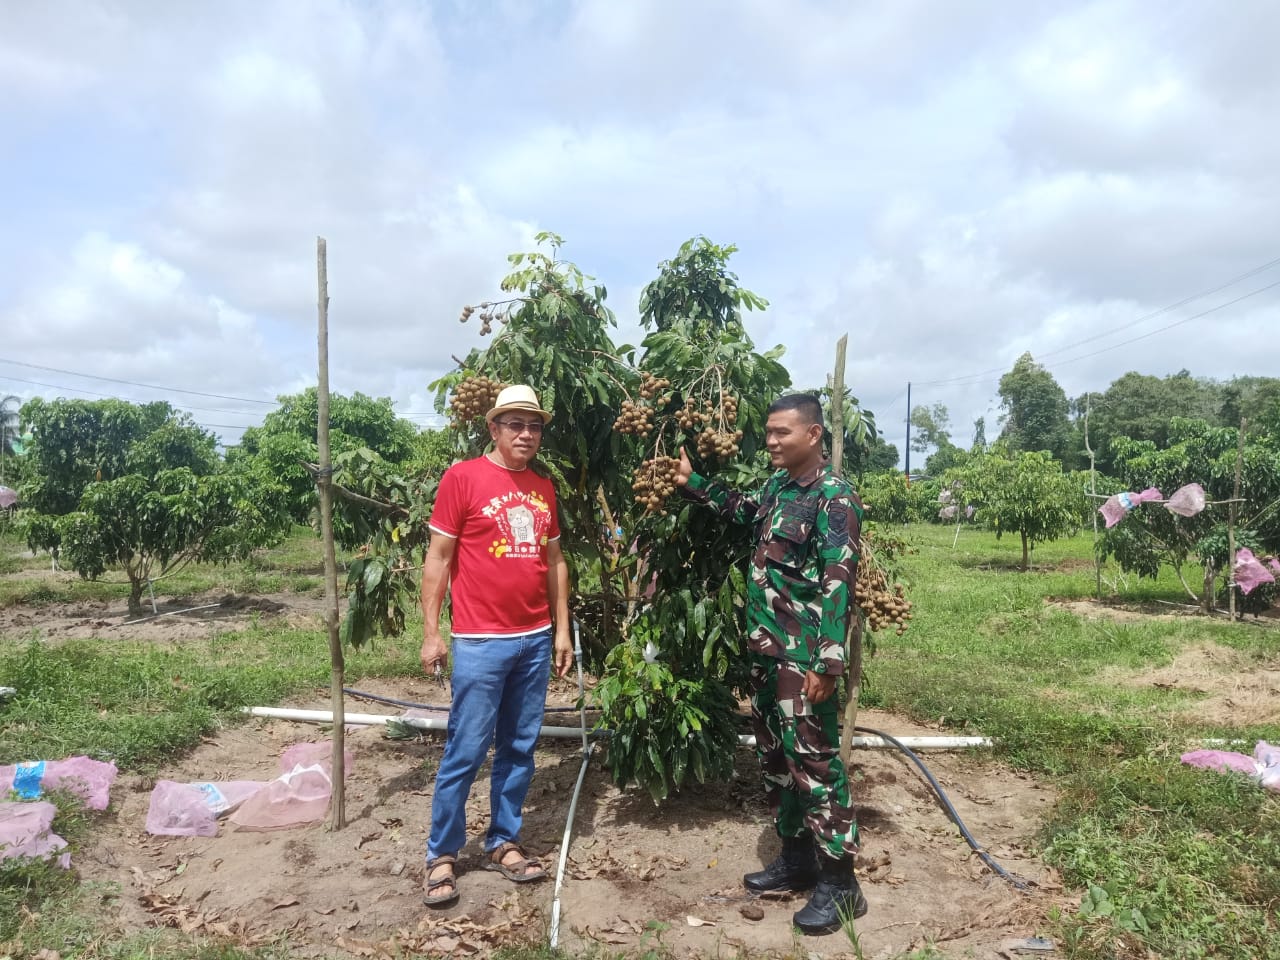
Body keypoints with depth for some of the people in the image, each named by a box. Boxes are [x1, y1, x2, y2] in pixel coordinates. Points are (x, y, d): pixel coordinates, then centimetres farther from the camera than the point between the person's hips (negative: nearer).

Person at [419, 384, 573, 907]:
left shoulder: (544, 488, 11)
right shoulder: (462, 477, -6)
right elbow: (438, 558, -5)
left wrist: (562, 630, 12)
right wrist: (431, 633, -8)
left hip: (535, 640, 5)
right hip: (479, 642, -5)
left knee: (519, 750, 13)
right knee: (465, 753, 2)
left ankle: (503, 843, 27)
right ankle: (441, 855, 18)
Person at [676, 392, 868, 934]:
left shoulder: (834, 498, -15)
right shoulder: (778, 486, 10)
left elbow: (838, 584, -21)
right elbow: (743, 510, 33)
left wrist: (828, 662, -24)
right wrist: (692, 482, 25)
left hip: (803, 656, -9)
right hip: (766, 648, 9)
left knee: (813, 761, -3)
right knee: (773, 756, 16)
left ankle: (839, 882, 10)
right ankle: (796, 858, 31)